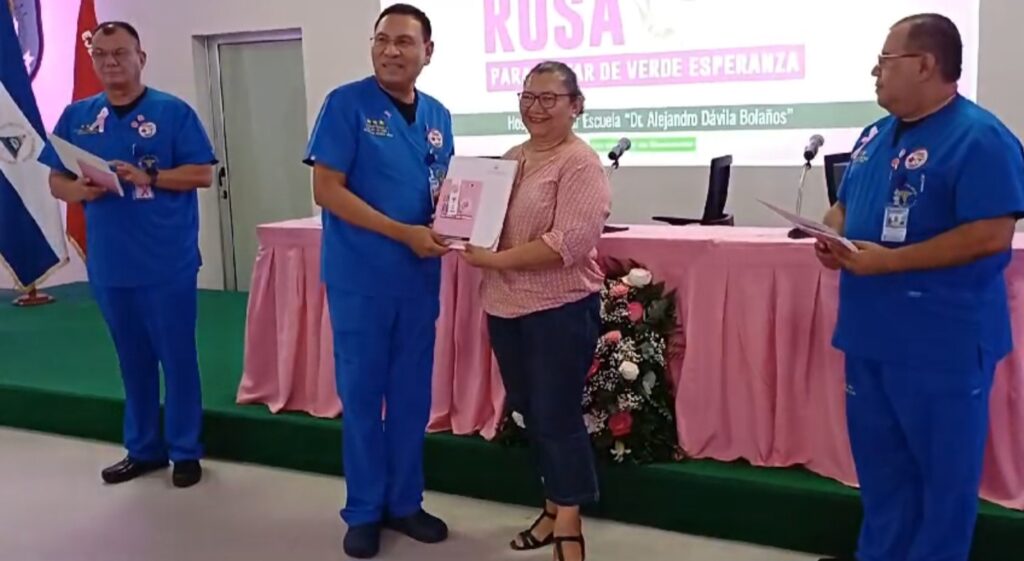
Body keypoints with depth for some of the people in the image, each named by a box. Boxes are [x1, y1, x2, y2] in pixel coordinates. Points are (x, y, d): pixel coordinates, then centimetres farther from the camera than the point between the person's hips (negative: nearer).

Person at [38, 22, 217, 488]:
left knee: (177, 358, 4)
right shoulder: (76, 116, 8)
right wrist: (79, 190, -11)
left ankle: (186, 451, 17)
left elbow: (202, 174, -7)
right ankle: (143, 449, 28)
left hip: (168, 264, -4)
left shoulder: (172, 111, -4)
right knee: (132, 359, 15)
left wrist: (147, 177, -19)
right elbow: (56, 182, 11)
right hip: (109, 265, 4)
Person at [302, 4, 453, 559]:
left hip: (420, 278, 5)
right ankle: (364, 511, 21)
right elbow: (327, 189, -14)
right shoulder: (346, 103, -8)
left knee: (412, 396, 12)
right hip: (360, 278, -5)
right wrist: (403, 232, -20)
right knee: (361, 397, 6)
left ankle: (404, 502, 28)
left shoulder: (438, 116, 8)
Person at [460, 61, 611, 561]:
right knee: (531, 413, 15)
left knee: (558, 417, 1)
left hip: (560, 310, -7)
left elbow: (570, 243, -21)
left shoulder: (581, 163, -11)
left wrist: (496, 260, -20)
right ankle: (555, 506, 31)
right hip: (506, 306, 7)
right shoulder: (511, 158, 13)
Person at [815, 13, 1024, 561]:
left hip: (942, 341, -8)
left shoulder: (980, 138, -14)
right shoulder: (875, 136, 13)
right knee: (879, 460, 18)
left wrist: (889, 261, -22)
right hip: (871, 333, 8)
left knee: (943, 468, 6)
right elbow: (845, 206, 21)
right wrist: (833, 235, -3)